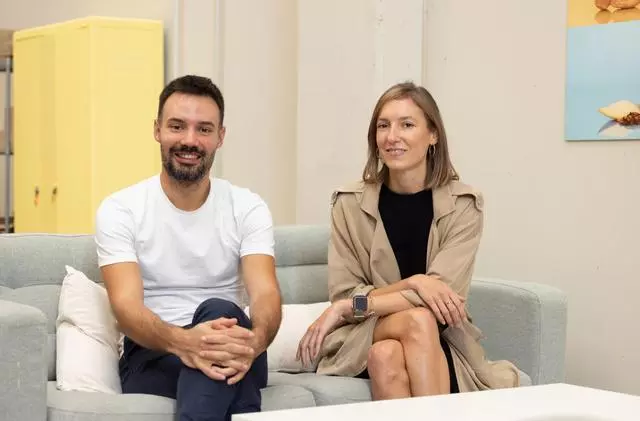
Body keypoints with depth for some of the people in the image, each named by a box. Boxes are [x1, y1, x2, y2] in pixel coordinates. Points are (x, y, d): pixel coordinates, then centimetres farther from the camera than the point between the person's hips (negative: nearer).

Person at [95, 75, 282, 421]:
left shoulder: (248, 208, 5)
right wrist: (181, 340, -38)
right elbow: (126, 306, -14)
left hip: (226, 353, 3)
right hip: (152, 356, -2)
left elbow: (265, 293, -10)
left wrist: (253, 341, -37)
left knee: (219, 311, -35)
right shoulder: (119, 210, 0)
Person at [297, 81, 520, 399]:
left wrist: (352, 306, -18)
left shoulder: (463, 204, -2)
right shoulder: (350, 203, 1)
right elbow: (342, 295, -5)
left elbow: (444, 292, -13)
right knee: (418, 319, -33)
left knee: (388, 355, -34)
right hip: (364, 340, 0)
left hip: (443, 346, 0)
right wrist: (413, 283, -21)